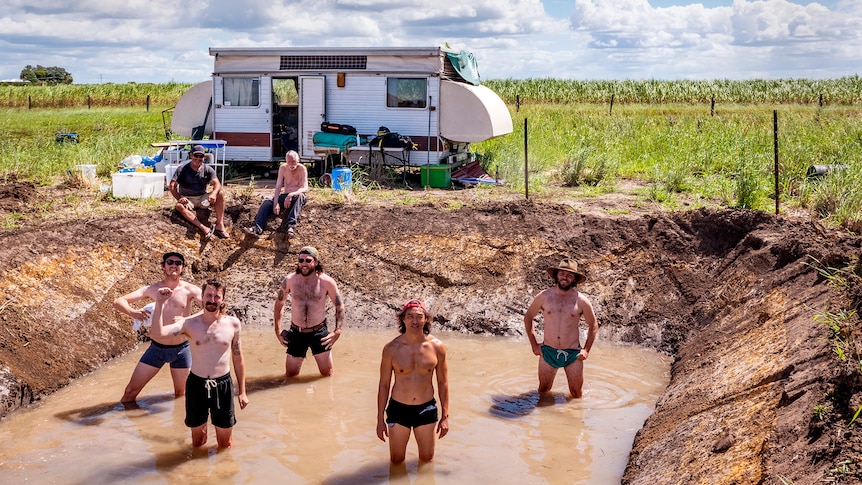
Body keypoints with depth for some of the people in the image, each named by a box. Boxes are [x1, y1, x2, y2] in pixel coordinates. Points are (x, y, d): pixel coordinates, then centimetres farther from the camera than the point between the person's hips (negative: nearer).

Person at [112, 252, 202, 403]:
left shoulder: (189, 290, -9)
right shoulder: (152, 289, -5)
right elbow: (118, 301, -11)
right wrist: (132, 312, -34)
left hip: (181, 349, -1)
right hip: (156, 348, 1)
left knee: (181, 395, 14)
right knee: (130, 391, 4)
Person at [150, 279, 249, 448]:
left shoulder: (233, 324, -4)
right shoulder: (190, 323, -8)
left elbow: (238, 359, 4)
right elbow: (158, 332, -24)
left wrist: (242, 392, 6)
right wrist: (159, 303, -31)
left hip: (223, 384, 0)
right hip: (196, 384, 0)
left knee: (225, 443, 13)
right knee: (197, 442, 18)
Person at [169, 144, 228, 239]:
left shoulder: (208, 169, 0)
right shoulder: (182, 169, -5)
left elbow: (217, 184, -14)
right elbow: (172, 186, -13)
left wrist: (213, 193, -38)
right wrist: (179, 199, -31)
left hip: (202, 198, 2)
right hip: (187, 199, -2)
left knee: (220, 194, -23)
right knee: (179, 206, -36)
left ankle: (220, 225, -34)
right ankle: (204, 228, -51)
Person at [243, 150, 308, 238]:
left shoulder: (302, 169, -12)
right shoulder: (283, 168, 0)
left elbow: (305, 189, -23)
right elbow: (278, 186, -5)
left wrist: (291, 195, -41)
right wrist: (276, 203, -21)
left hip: (297, 196, -4)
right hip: (285, 196, 4)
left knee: (299, 196, -39)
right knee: (267, 201, -21)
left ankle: (291, 226, -57)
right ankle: (257, 228, -40)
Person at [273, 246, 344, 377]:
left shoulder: (326, 282, -11)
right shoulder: (290, 280, -7)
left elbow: (339, 306, 0)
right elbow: (279, 304, 8)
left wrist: (337, 331, -9)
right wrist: (278, 330, 4)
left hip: (319, 332, -1)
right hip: (296, 333, 1)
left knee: (328, 374, 6)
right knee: (290, 375, 10)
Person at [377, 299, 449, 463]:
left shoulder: (437, 347, -9)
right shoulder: (391, 349, -12)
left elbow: (443, 382, 1)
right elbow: (384, 384, -3)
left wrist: (445, 416, 2)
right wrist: (380, 419, 0)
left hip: (426, 409, 1)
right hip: (398, 409, -1)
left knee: (427, 459, 17)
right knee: (397, 461, 14)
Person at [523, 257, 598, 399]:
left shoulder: (581, 301, -4)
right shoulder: (544, 296, -3)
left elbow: (593, 326, 9)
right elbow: (528, 317, 10)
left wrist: (586, 349, 1)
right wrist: (534, 345, 6)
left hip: (573, 354, -1)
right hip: (548, 352, 1)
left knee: (576, 395, 4)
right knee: (543, 392, 10)